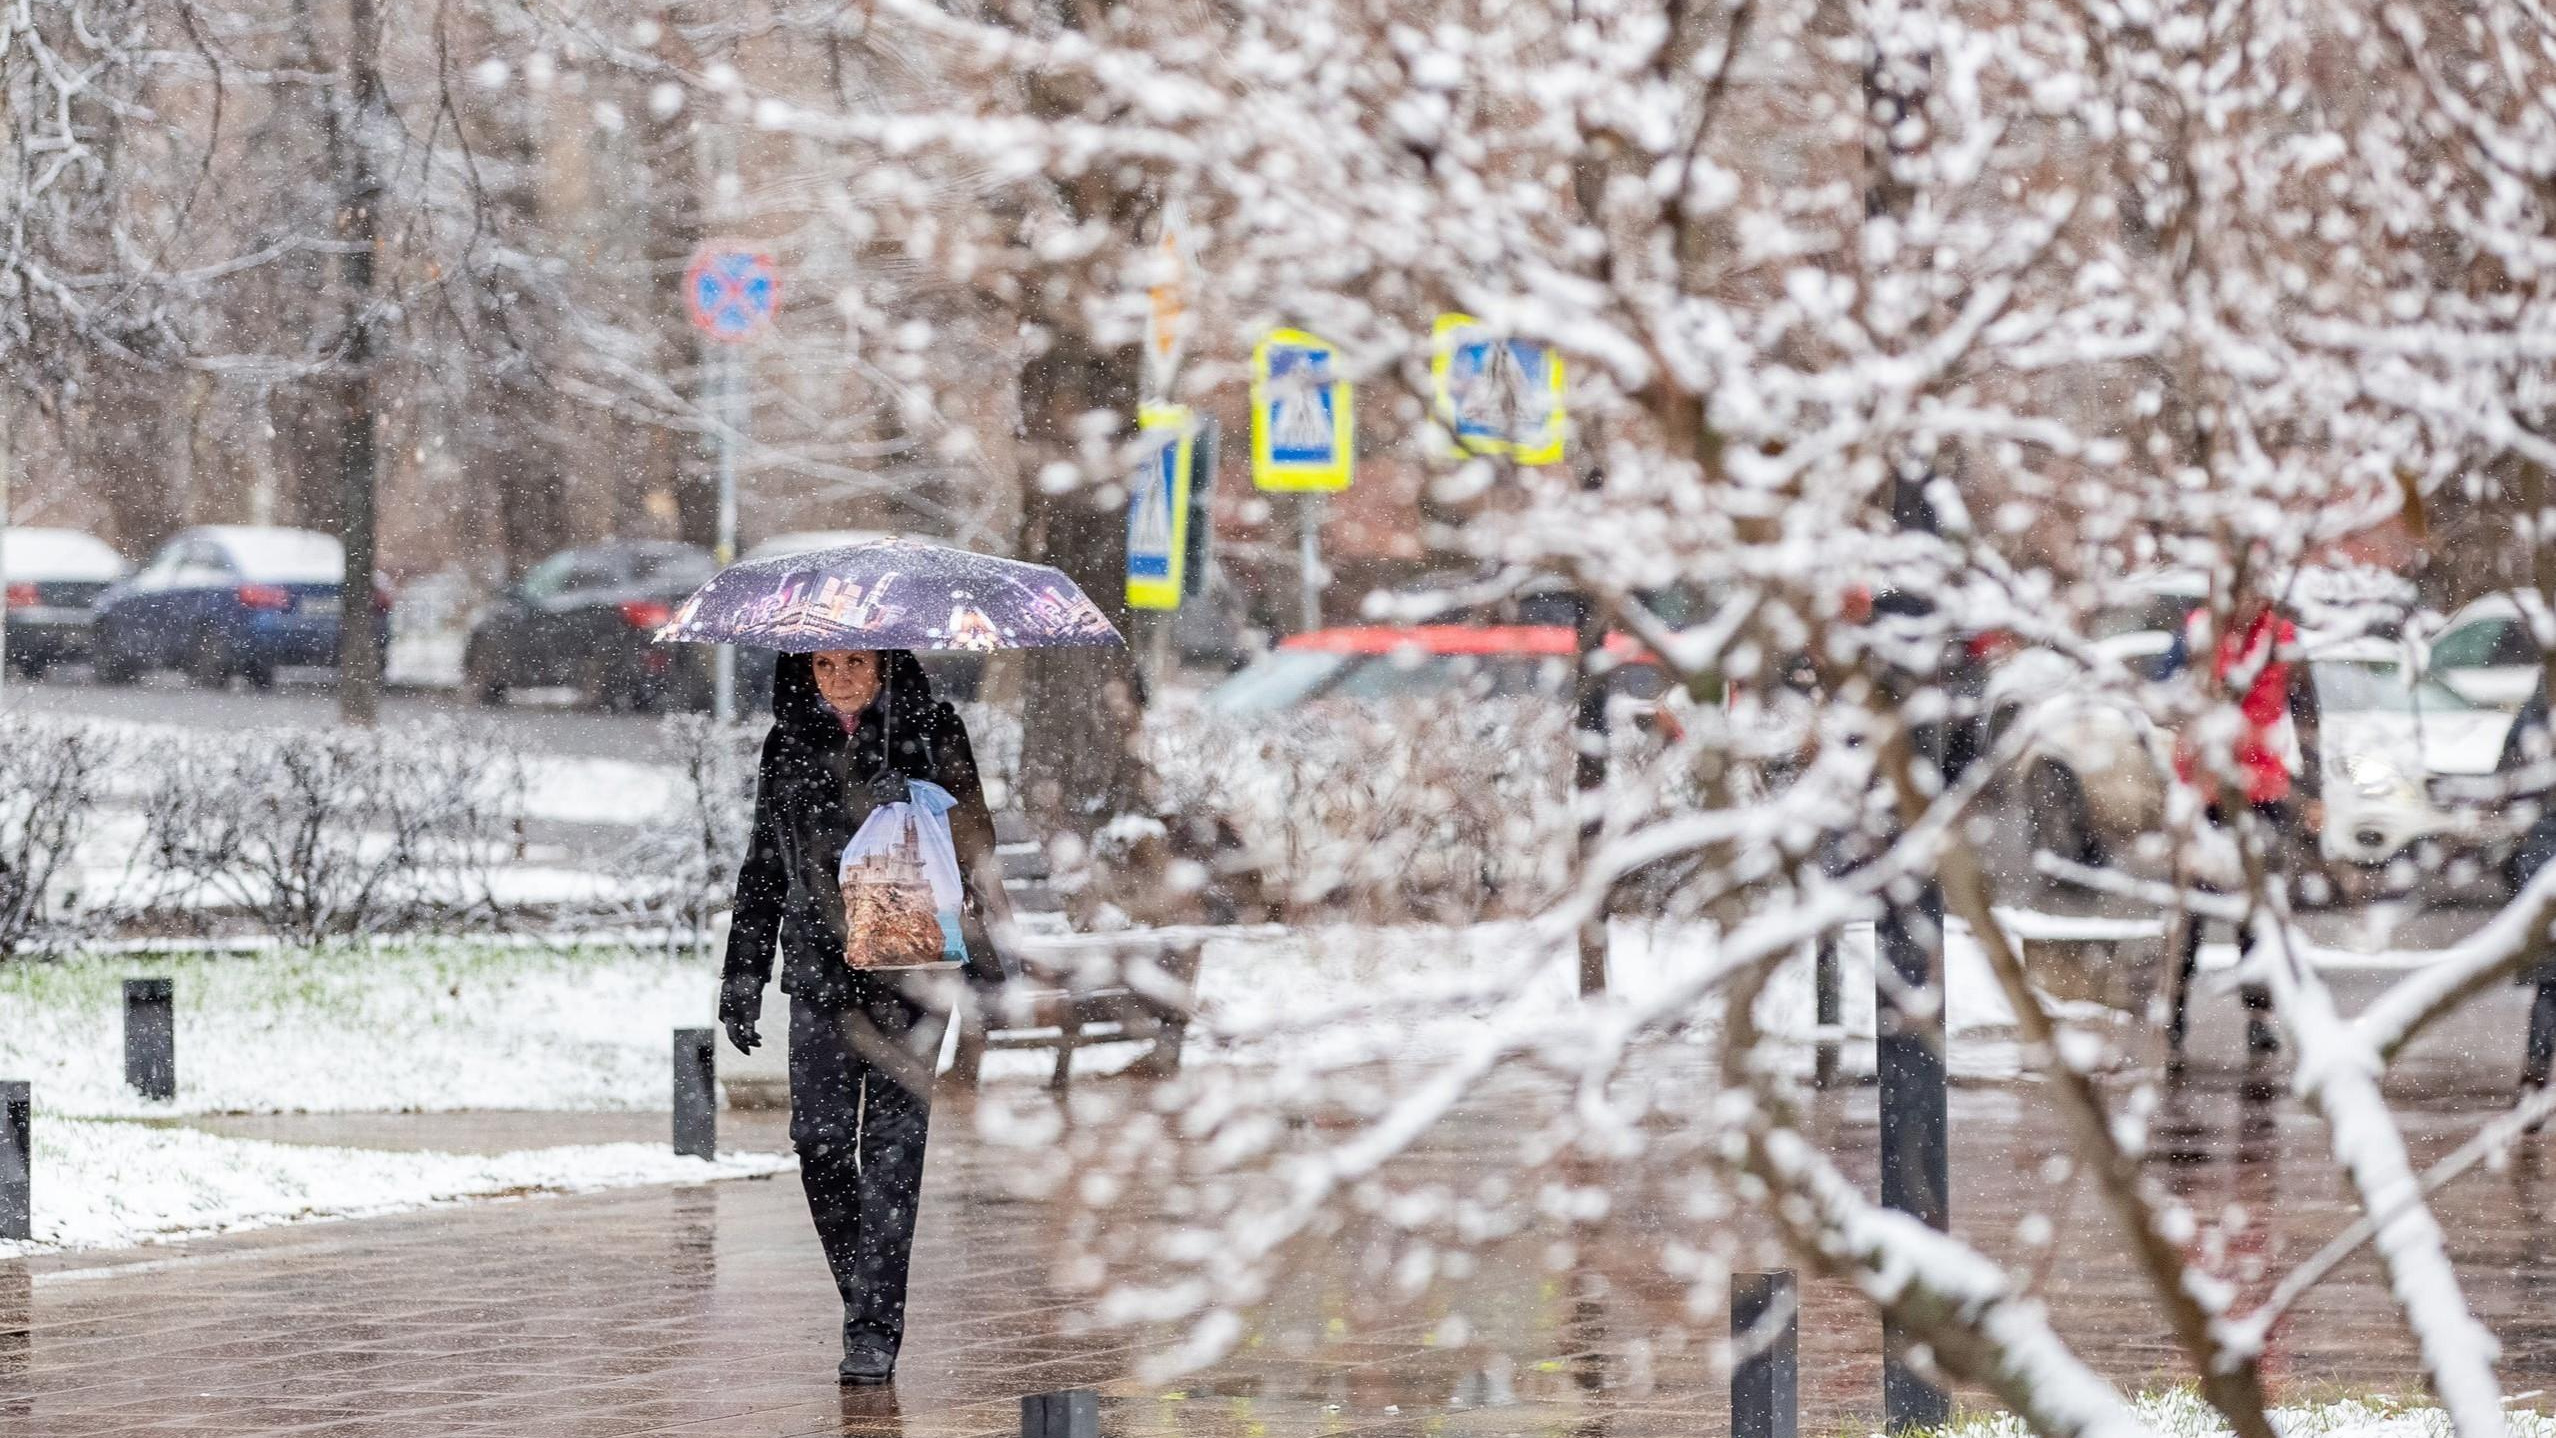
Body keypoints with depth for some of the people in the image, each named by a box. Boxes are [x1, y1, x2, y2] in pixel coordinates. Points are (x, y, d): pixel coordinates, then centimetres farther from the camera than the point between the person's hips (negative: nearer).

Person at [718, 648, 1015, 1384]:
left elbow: (974, 843, 4)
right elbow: (764, 867, 18)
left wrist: (988, 942, -4)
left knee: (893, 1142, -7)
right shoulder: (788, 744, 10)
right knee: (820, 1138, -6)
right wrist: (743, 977, 16)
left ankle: (875, 1329, -5)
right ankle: (865, 1298, 13)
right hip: (822, 964, 3)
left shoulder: (930, 730, 2)